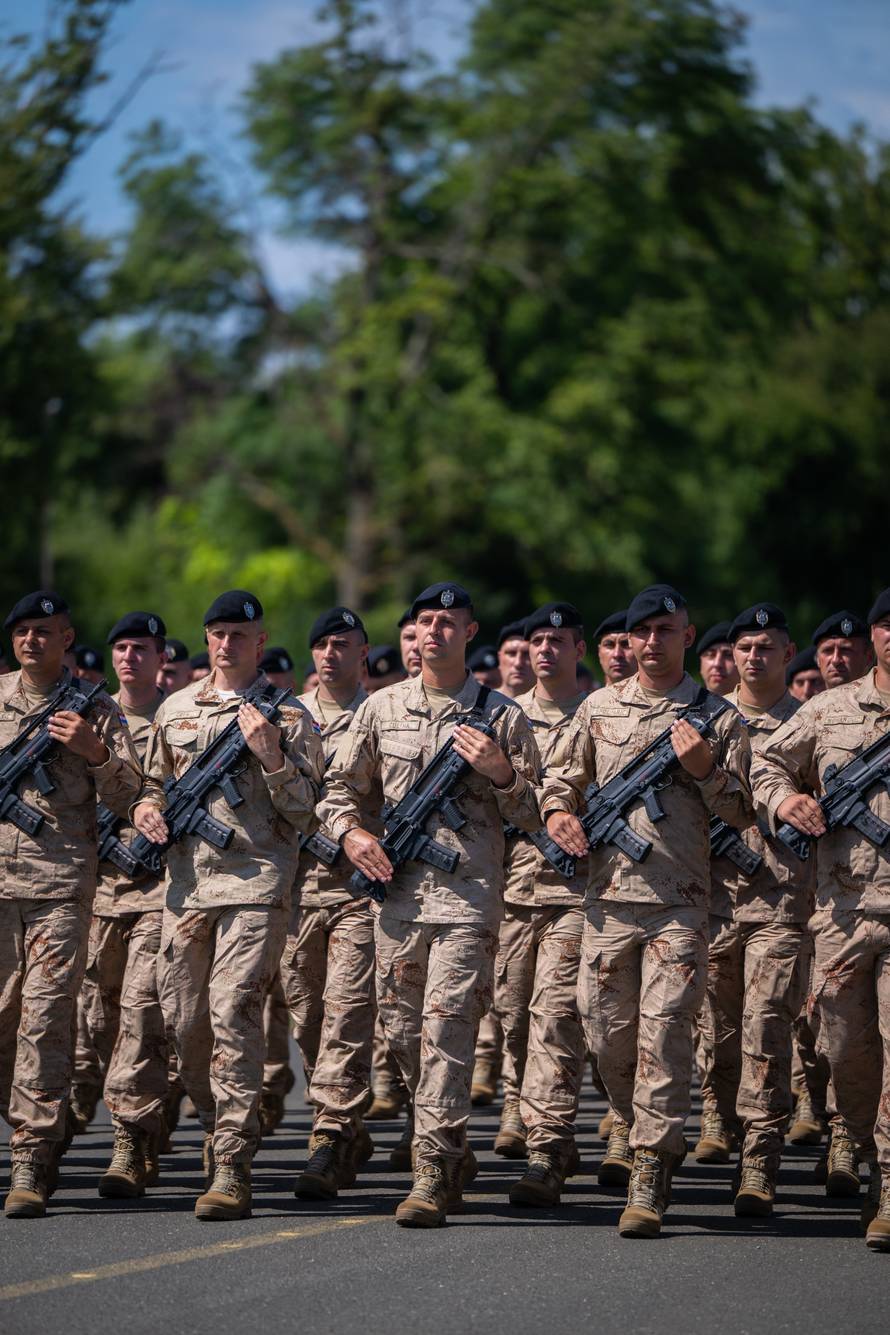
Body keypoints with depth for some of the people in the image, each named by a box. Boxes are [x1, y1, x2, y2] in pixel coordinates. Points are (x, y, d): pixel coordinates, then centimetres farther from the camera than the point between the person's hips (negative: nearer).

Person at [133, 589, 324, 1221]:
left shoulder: (289, 715, 1)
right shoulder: (175, 710, 15)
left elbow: (304, 814, -2)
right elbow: (156, 782, 26)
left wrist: (271, 755, -16)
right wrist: (149, 806, 4)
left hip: (256, 884, -5)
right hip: (186, 884, 5)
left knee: (233, 1016, -14)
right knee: (183, 1020, 7)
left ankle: (232, 1170, -15)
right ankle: (220, 1123, 32)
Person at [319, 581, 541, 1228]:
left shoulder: (503, 716, 3)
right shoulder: (381, 709, 11)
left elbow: (531, 816, 5)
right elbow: (340, 787, 18)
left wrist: (500, 773, -13)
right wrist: (350, 833, -1)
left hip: (468, 893, -4)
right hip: (396, 890, 4)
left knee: (447, 1031, -12)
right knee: (402, 1030, 8)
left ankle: (433, 1175, -13)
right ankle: (456, 1151, 26)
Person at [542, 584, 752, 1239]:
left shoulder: (718, 717, 4)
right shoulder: (600, 707, 12)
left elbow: (742, 812, 3)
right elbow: (562, 775, 21)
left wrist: (703, 768, -13)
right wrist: (559, 811, 0)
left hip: (680, 905, -3)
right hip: (609, 897, 3)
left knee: (663, 1034, -10)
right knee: (607, 1035, 4)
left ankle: (649, 1183, -8)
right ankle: (656, 1138, 28)